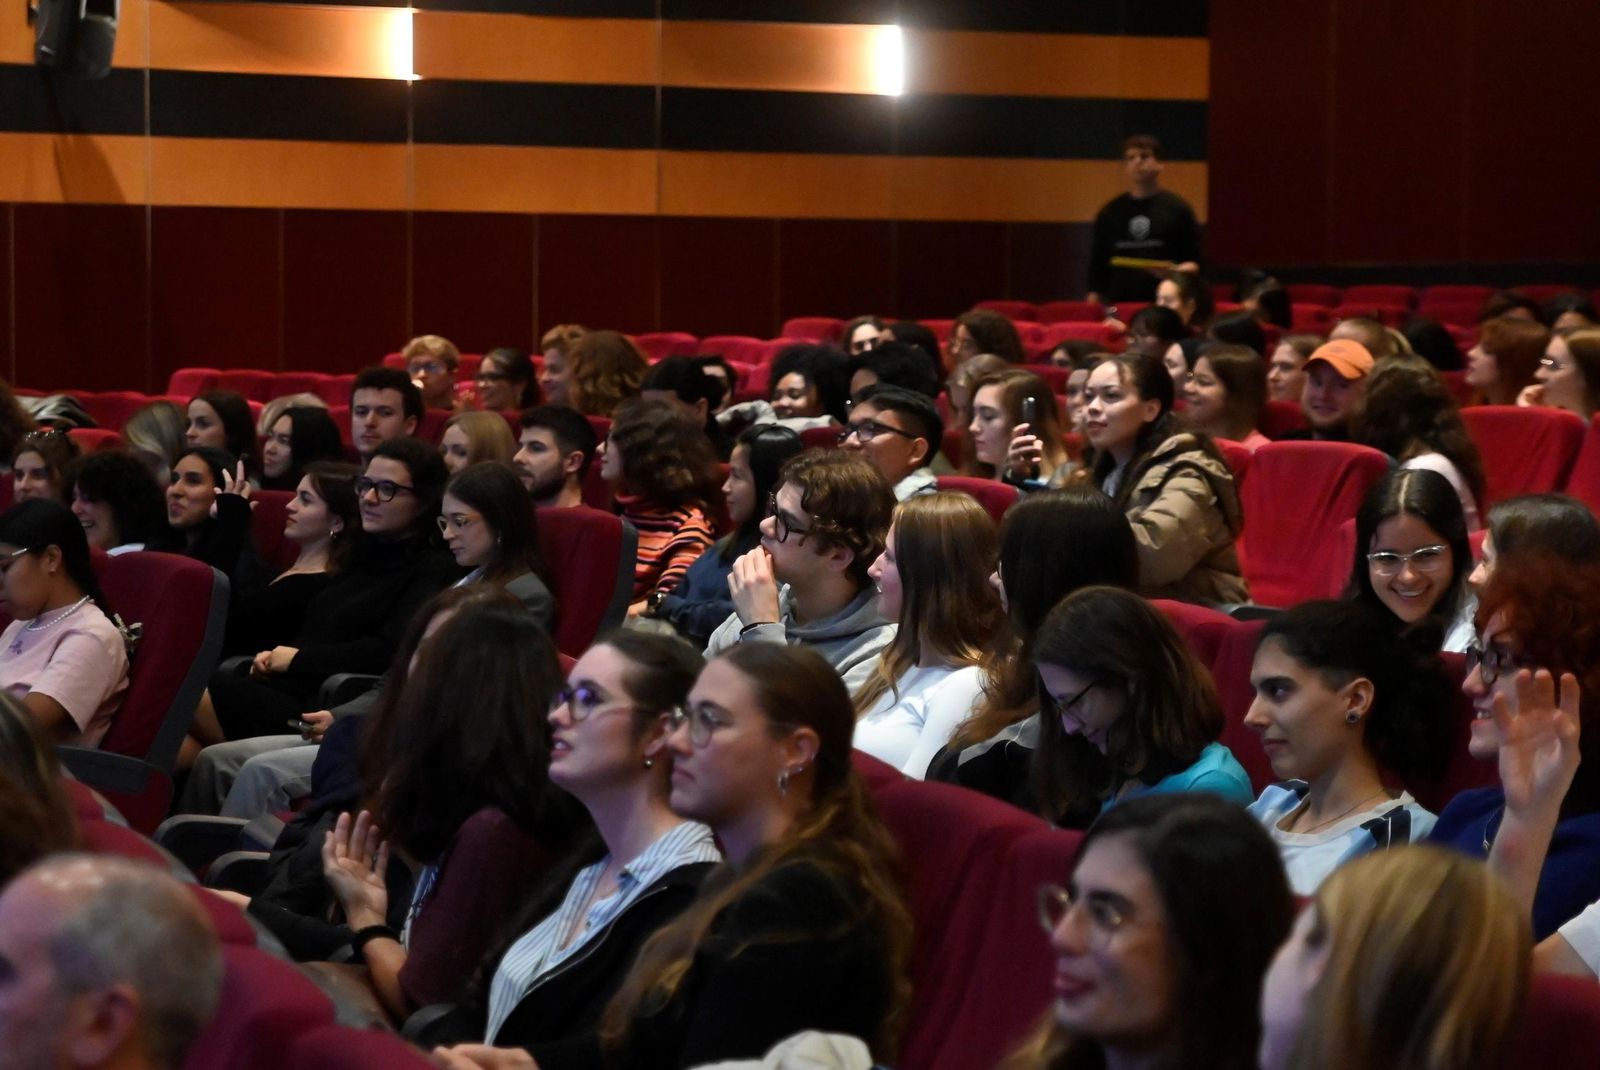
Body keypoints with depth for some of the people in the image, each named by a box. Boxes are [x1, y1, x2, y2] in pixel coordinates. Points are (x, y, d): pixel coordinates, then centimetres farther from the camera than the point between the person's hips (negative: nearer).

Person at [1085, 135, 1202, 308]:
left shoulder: (1177, 208, 5)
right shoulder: (1109, 213, 13)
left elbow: (1195, 261, 6)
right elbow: (1097, 266, 16)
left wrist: (1184, 269, -13)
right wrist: (1094, 300, 8)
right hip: (1118, 304, 2)